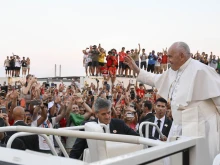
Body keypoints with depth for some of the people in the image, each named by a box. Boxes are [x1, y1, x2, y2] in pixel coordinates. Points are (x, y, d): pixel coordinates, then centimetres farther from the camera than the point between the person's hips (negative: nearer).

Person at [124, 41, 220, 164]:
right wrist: (136, 70, 23)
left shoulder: (200, 70, -16)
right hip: (179, 127, 8)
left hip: (199, 128, -8)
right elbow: (156, 80, 25)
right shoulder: (173, 71, 9)